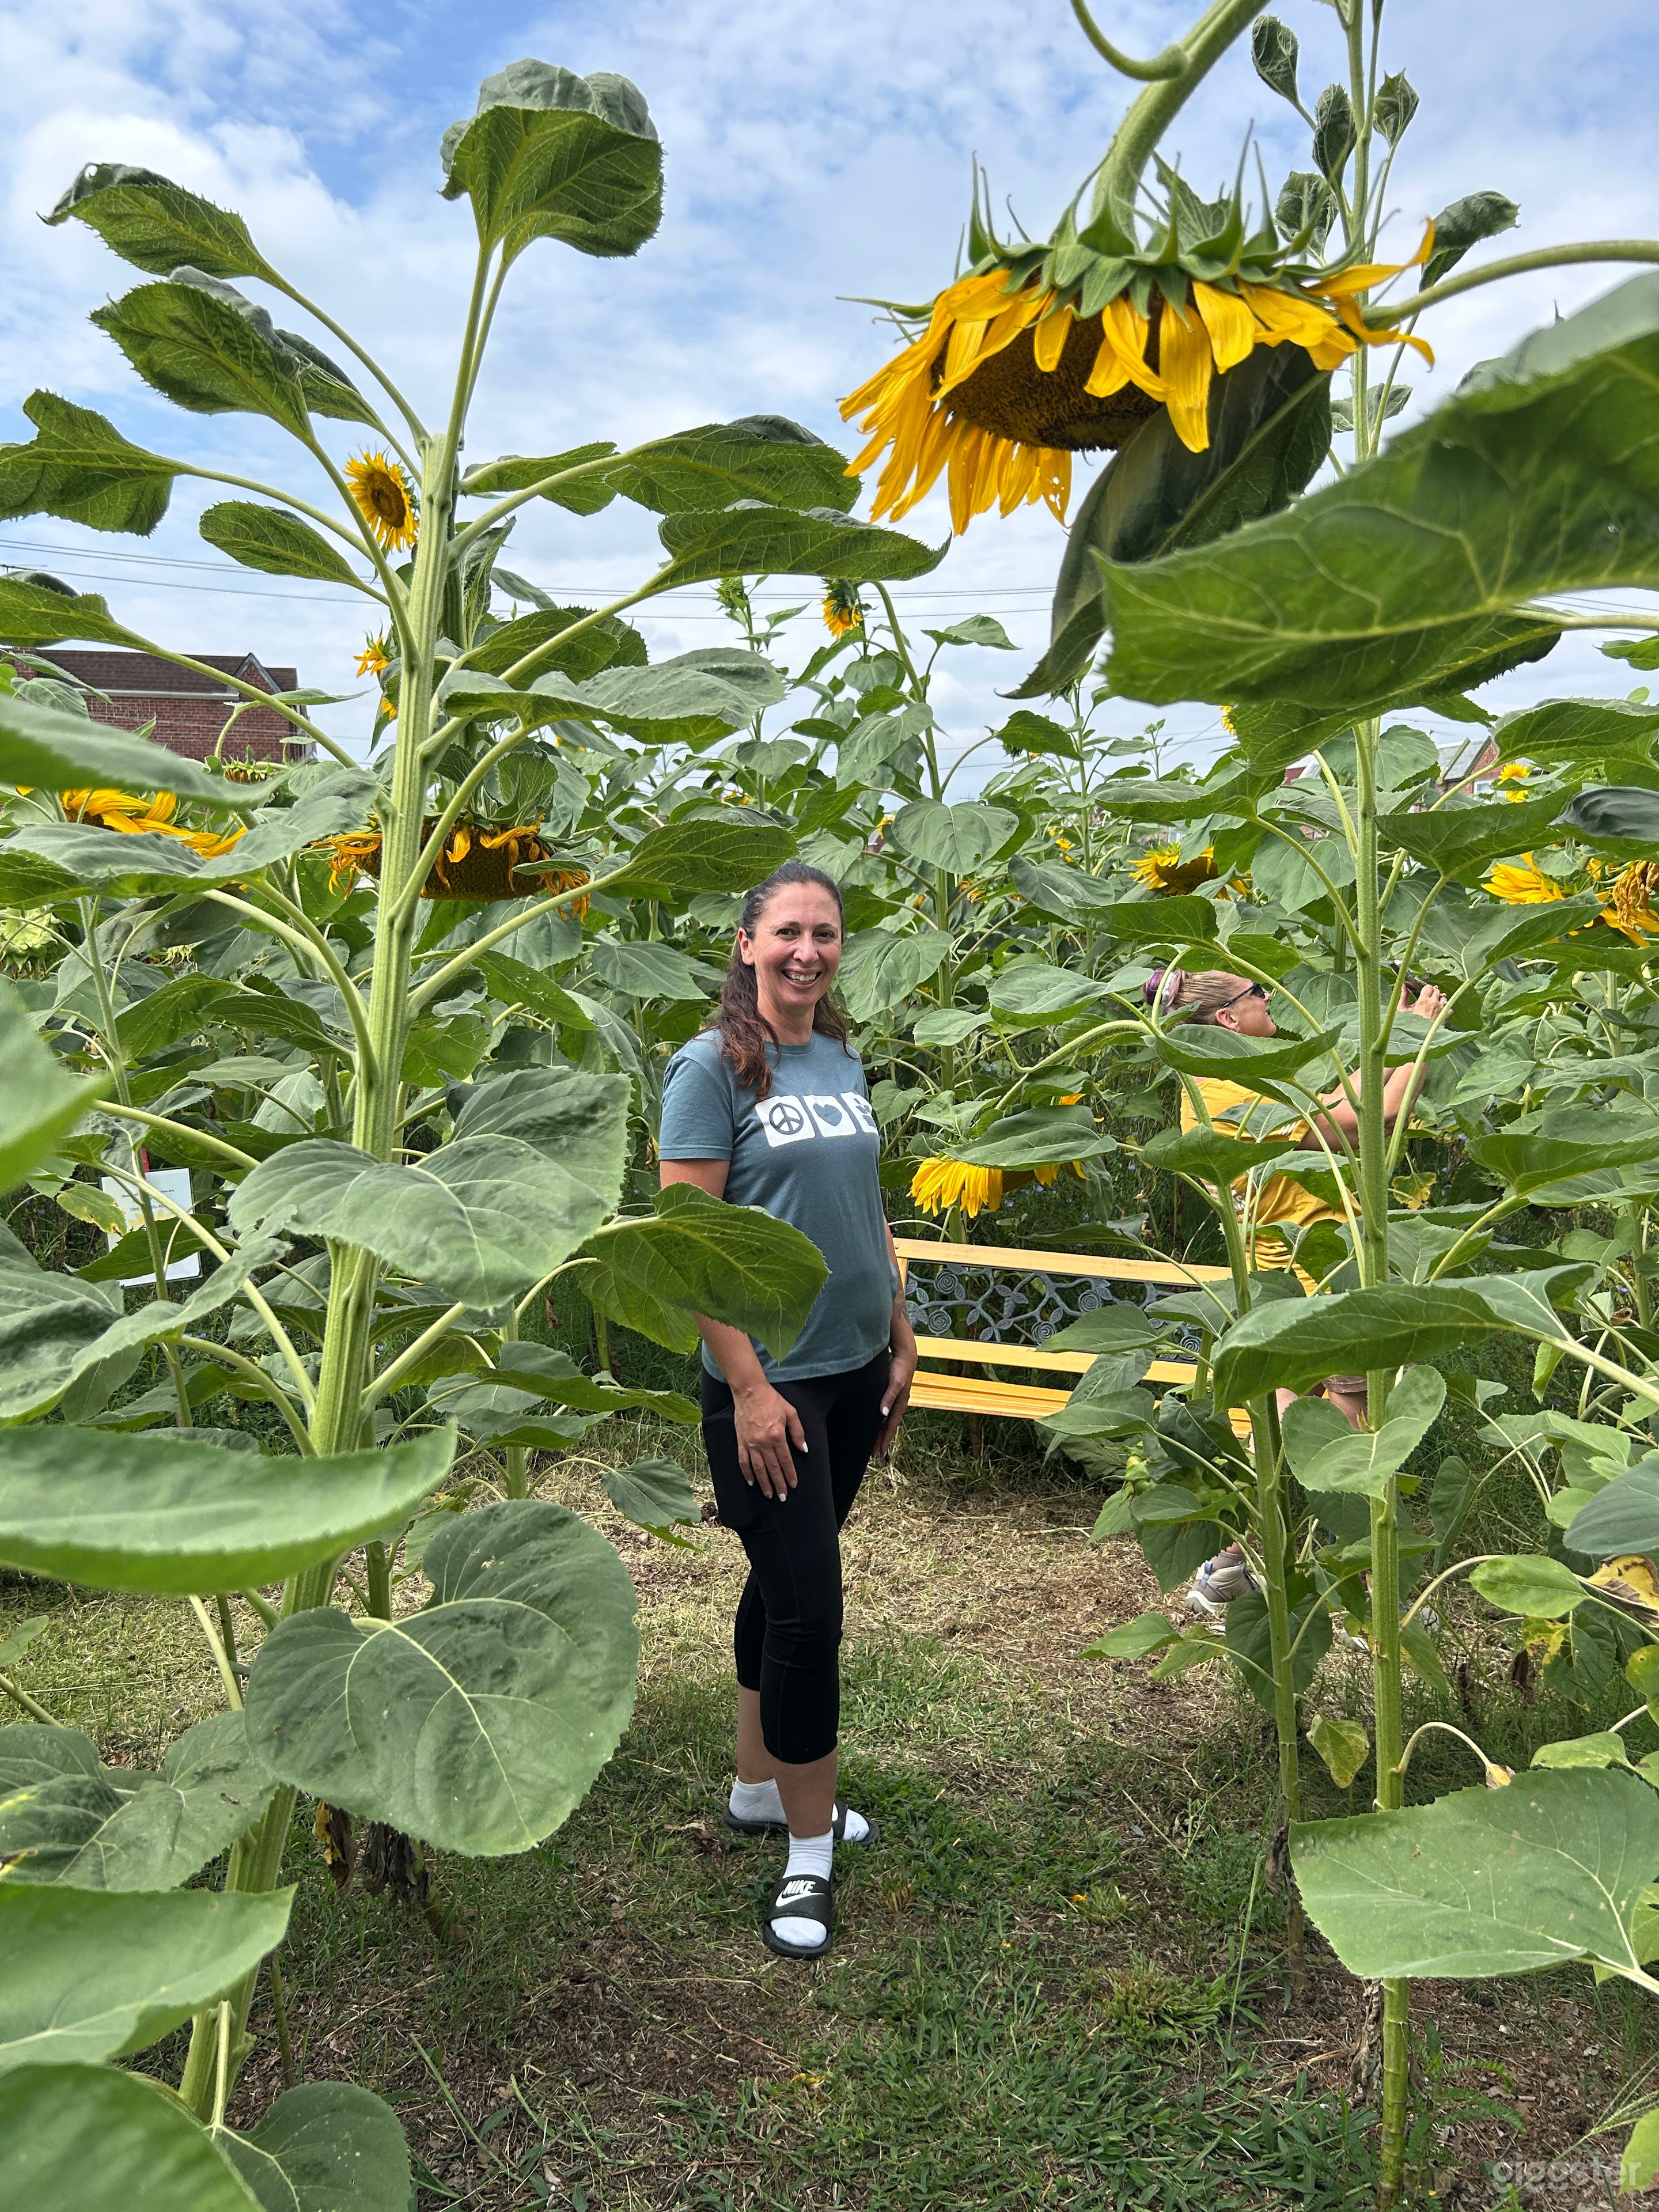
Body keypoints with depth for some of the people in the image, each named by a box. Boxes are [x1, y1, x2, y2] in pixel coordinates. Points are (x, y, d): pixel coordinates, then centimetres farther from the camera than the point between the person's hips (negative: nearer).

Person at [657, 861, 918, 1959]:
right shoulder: (713, 1066, -12)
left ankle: (760, 1787, 35)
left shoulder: (845, 1060, 8)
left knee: (788, 1581, 18)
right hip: (770, 1380, -7)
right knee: (807, 1603, -3)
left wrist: (902, 1341, 13)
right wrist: (749, 1387, -18)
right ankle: (809, 1854, 14)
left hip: (853, 1371, 7)